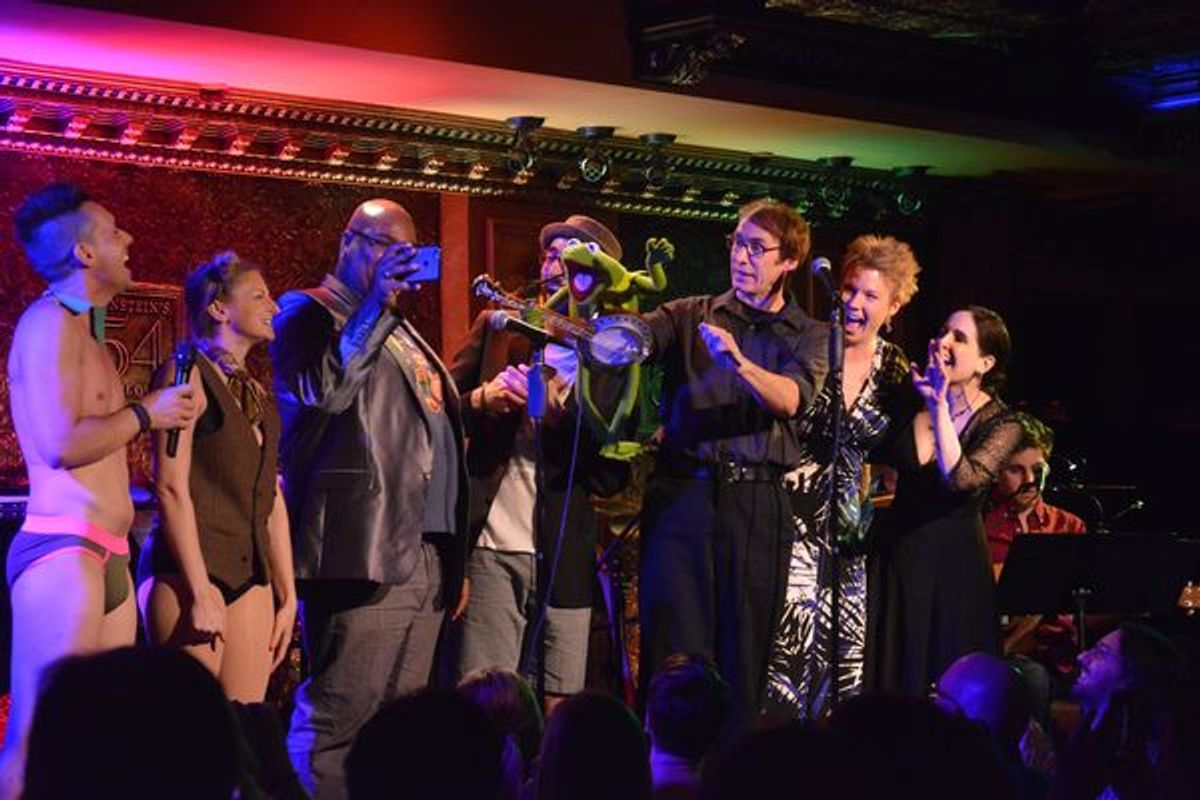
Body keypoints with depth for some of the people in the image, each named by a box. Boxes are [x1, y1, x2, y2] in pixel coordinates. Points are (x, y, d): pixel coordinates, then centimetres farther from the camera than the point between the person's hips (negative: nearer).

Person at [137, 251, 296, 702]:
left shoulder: (257, 394, 18)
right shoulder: (188, 375, -4)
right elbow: (172, 488, -11)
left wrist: (287, 595, 13)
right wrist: (201, 594, -16)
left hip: (251, 575, 7)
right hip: (190, 568, -7)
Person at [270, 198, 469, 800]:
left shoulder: (399, 328, 26)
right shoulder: (307, 312, 3)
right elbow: (323, 391, -17)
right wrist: (375, 308, -14)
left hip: (427, 557, 8)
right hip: (365, 554, -8)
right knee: (340, 720, -14)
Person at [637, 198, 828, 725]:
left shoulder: (810, 336, 11)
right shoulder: (691, 316, 13)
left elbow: (790, 399, -7)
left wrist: (739, 364, -26)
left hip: (759, 501, 0)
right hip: (681, 490, 0)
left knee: (745, 649, 1)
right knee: (672, 646, -4)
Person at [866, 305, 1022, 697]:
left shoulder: (1001, 426, -11)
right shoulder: (913, 398, 1)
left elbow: (959, 478, -28)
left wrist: (940, 405, -27)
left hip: (954, 565, -4)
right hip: (896, 552, 4)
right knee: (887, 683, 10)